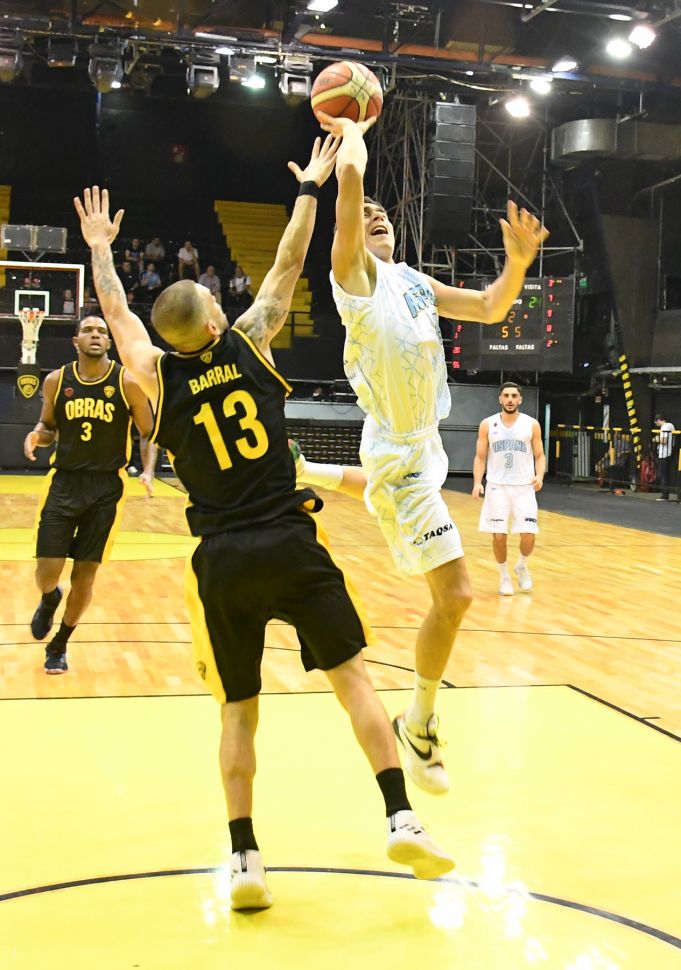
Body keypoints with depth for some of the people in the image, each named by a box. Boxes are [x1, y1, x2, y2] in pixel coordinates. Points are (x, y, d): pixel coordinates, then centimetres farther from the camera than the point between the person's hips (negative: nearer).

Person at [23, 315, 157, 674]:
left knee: (85, 574, 6)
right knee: (47, 573, -6)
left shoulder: (127, 382, -7)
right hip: (64, 483, 1)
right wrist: (37, 435, -9)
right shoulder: (56, 381, 0)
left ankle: (59, 646, 27)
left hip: (106, 488, -1)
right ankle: (49, 600, 33)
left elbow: (149, 433, 1)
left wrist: (148, 471, -16)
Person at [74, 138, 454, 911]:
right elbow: (287, 267, 13)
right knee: (353, 676, 6)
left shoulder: (160, 377, 3)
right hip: (291, 543, -1)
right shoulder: (248, 343, 1)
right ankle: (401, 821, 0)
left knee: (238, 711, 10)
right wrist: (309, 190, 25)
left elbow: (116, 311, 21)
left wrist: (100, 248, 36)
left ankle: (244, 861, 9)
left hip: (223, 560, 1)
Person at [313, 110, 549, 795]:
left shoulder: (415, 281, 15)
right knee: (454, 595, -9)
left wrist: (518, 262, -3)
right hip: (400, 454, -9)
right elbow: (350, 177, -21)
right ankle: (420, 725, 8)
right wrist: (352, 131, -1)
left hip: (423, 442, 9)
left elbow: (491, 310, 14)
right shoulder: (354, 270, -9)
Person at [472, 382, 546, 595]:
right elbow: (480, 457, 4)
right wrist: (477, 483, -10)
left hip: (524, 487, 0)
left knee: (528, 535, -8)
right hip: (497, 486, 0)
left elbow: (540, 455, 5)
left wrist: (540, 476, -14)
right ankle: (504, 576, 18)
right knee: (499, 535, -3)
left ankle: (522, 566, 22)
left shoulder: (532, 424, 2)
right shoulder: (487, 424, 2)